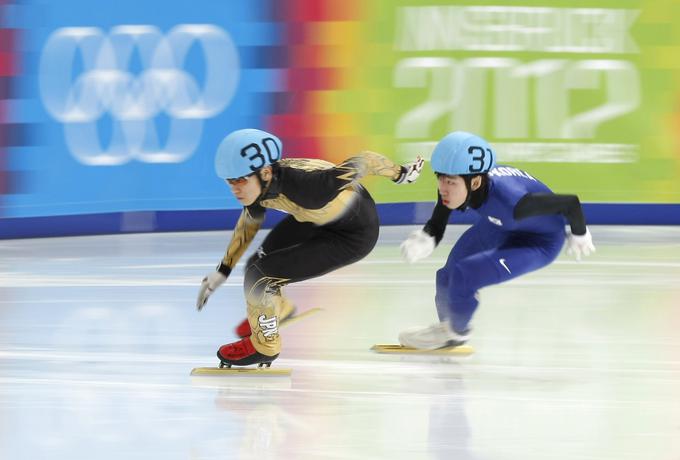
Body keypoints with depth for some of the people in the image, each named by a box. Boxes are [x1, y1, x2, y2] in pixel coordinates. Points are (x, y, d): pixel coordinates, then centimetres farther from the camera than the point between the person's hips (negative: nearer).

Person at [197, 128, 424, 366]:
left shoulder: (303, 184, -42)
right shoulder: (257, 182, -19)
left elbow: (363, 161, -29)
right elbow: (249, 223, 4)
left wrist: (400, 174, -10)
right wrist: (223, 271, 9)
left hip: (352, 235, -6)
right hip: (316, 218, 6)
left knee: (258, 276, -12)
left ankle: (263, 346, 14)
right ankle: (280, 309, 47)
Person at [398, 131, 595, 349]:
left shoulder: (508, 200, -44)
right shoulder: (453, 185, -28)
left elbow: (569, 202, -33)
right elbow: (436, 226, -12)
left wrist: (579, 235, -12)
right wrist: (424, 240, -37)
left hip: (539, 241, -6)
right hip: (499, 226, 6)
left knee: (464, 276, -17)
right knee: (447, 276, 11)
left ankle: (454, 331, 15)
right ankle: (447, 325, 44)